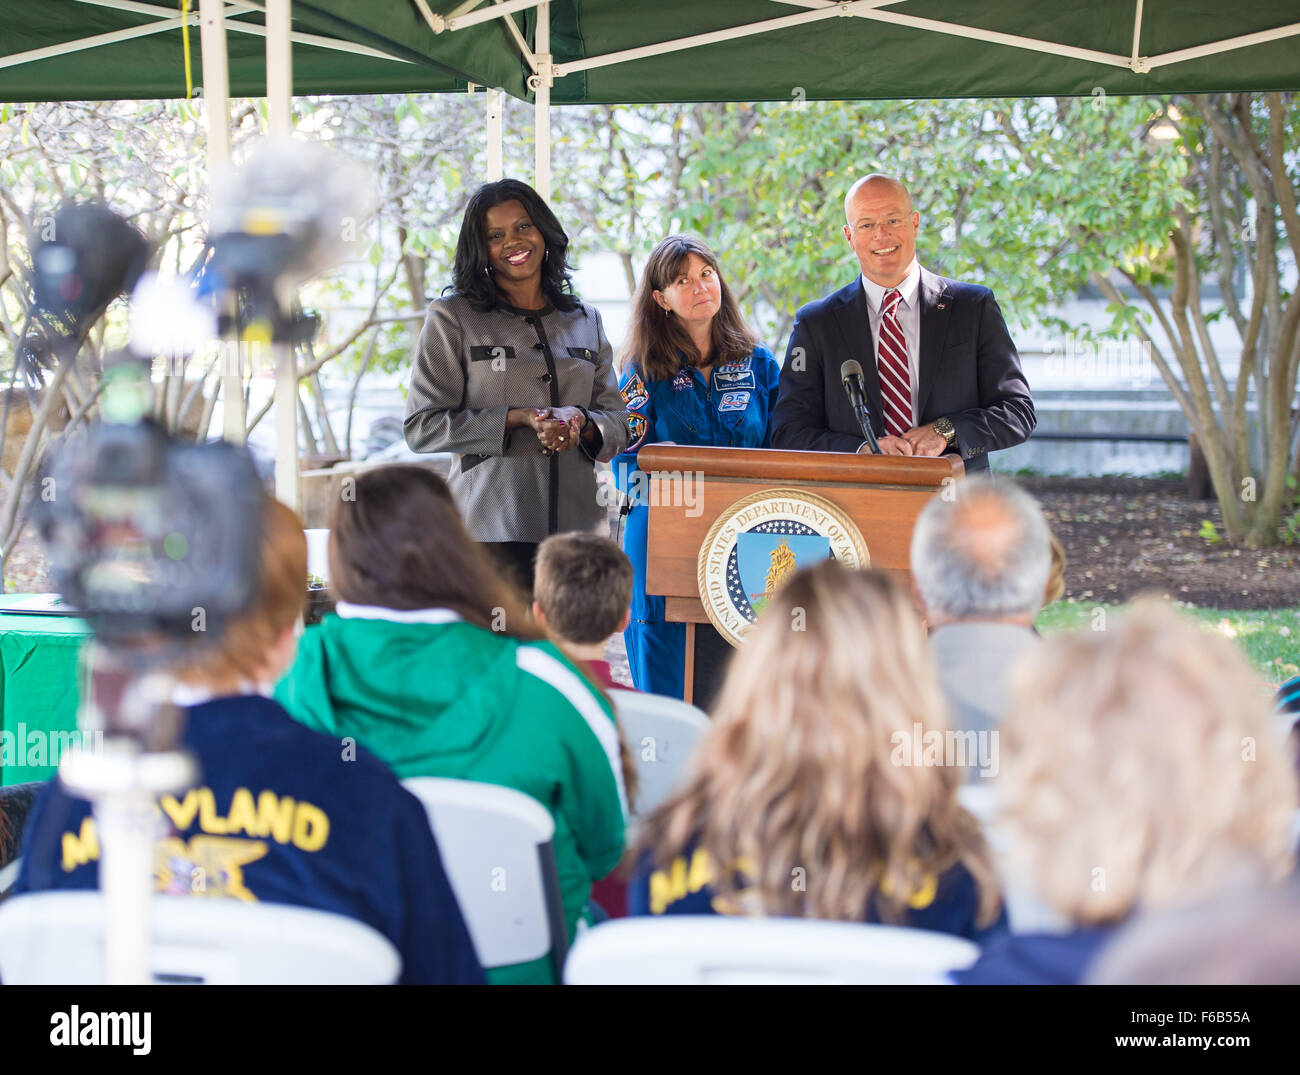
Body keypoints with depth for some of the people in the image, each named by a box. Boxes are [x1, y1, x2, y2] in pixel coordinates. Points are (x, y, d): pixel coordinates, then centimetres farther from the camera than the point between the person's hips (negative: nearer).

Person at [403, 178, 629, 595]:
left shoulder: (585, 321, 18)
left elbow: (617, 425, 17)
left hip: (575, 528, 3)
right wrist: (519, 419, -10)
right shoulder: (452, 318, 5)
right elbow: (422, 427, -2)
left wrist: (579, 420, -6)